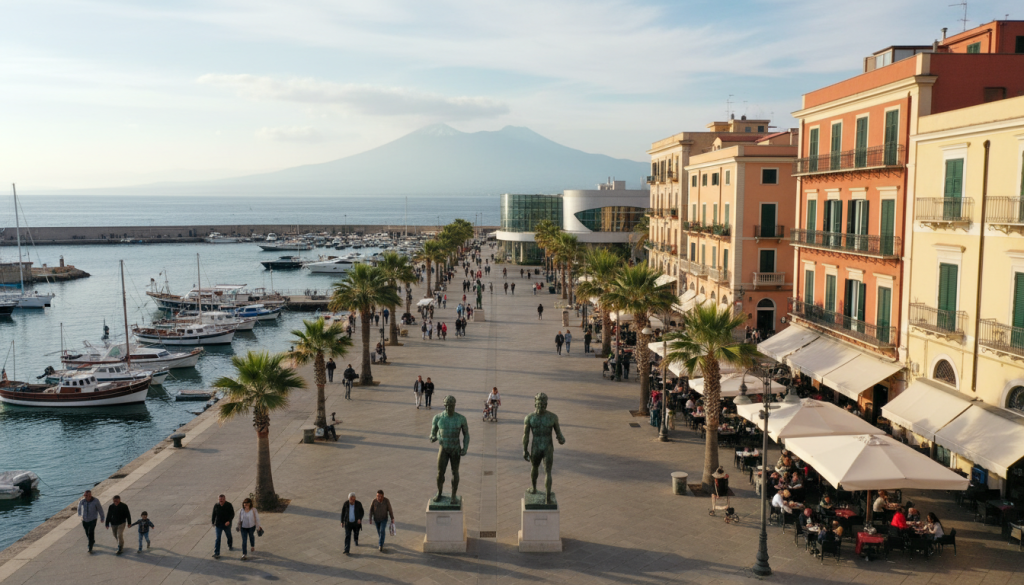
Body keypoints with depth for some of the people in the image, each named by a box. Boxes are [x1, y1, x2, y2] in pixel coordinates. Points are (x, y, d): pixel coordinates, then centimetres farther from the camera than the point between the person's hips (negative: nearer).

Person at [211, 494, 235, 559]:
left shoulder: (229, 505, -12)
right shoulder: (216, 505, -6)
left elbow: (232, 514, -11)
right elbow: (214, 514, 6)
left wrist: (229, 521, -24)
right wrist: (213, 522, 7)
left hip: (227, 524, 0)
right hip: (218, 525, 0)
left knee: (229, 536, 19)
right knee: (218, 539, -4)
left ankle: (230, 546, 46)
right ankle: (216, 553, -3)